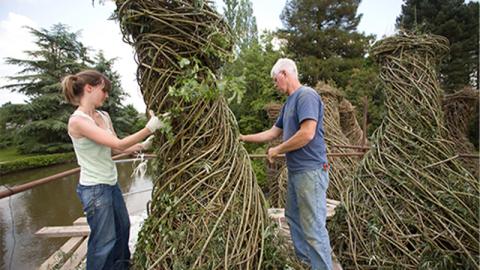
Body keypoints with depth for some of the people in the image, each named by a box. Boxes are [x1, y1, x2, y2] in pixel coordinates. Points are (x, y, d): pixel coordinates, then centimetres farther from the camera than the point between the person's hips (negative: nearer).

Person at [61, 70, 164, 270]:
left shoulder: (103, 116, 4)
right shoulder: (77, 120, -21)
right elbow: (118, 144, -28)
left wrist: (143, 145, 2)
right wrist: (150, 128, -27)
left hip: (111, 184, 9)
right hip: (94, 188, -9)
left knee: (123, 227, 25)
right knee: (104, 239, 7)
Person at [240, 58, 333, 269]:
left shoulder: (306, 95, -13)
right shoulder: (289, 103, 16)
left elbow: (307, 134, -25)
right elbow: (272, 133, 23)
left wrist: (277, 151, -12)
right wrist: (244, 138, 22)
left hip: (310, 172, -10)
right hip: (295, 171, 10)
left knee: (314, 228, -3)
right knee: (294, 218, 21)